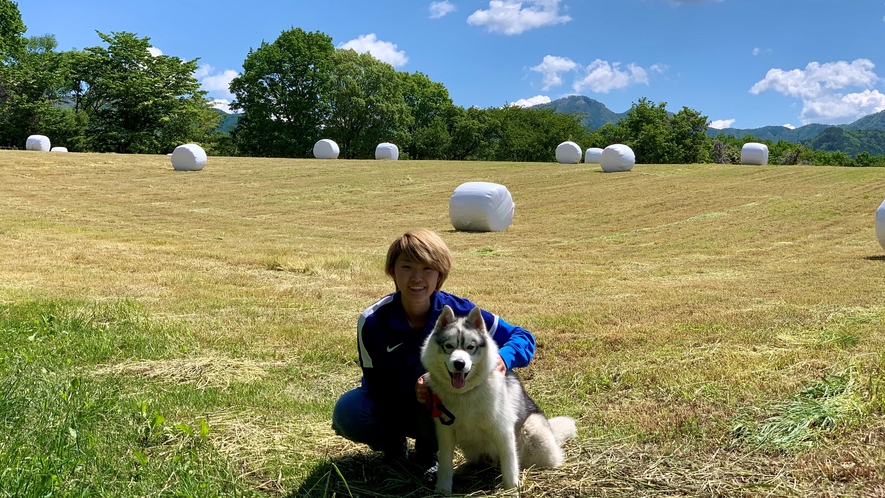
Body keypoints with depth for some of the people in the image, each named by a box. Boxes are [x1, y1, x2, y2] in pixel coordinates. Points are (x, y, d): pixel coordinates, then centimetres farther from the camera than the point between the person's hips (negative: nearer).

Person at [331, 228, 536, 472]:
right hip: (390, 402, 1)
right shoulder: (373, 321, -21)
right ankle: (394, 445, 4)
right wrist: (410, 389, -39)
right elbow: (375, 383, -17)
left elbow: (523, 337, -16)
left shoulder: (457, 310, -21)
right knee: (347, 413, -31)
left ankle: (428, 455, -8)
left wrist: (503, 358, -40)